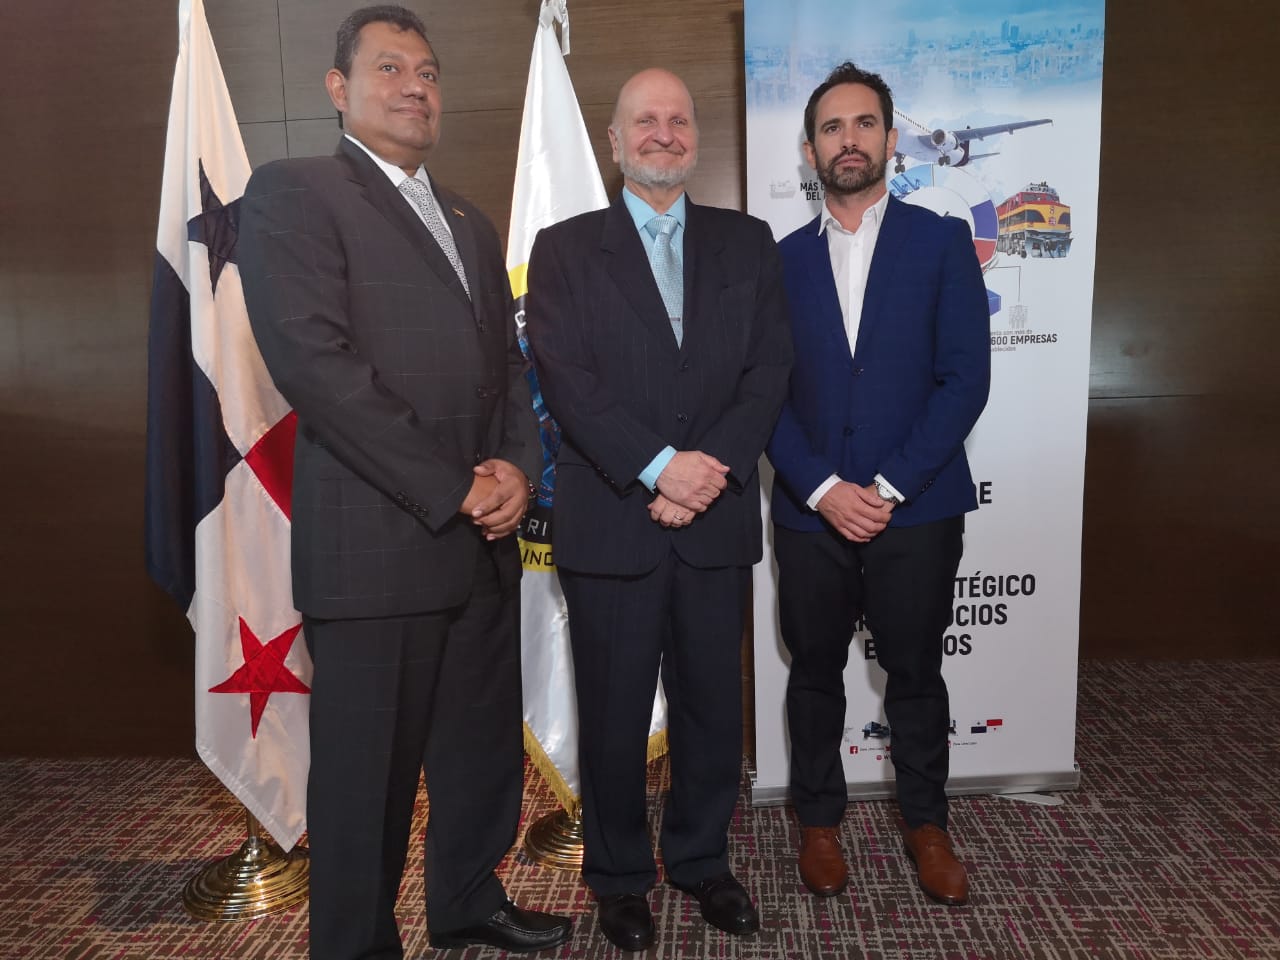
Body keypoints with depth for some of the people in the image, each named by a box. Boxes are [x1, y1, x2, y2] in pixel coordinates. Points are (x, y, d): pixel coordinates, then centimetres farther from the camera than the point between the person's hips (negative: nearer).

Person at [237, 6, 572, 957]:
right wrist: (452, 488, -14)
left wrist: (517, 466, -2)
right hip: (375, 540, -6)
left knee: (486, 740, 16)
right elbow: (314, 360, -14)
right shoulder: (292, 192, -1)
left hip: (485, 535, 7)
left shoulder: (470, 221, 21)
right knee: (369, 767, 6)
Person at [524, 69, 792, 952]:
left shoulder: (747, 243, 11)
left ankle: (702, 860, 34)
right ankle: (619, 876, 30)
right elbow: (568, 379, -8)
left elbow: (769, 370, 2)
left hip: (719, 518, 3)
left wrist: (713, 469, -12)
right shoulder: (564, 249, 4)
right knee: (614, 713, 9)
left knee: (712, 704, 13)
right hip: (610, 522, -2)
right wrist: (658, 467, -17)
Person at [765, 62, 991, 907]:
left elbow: (965, 378, -5)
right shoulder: (784, 259, 7)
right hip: (810, 512, 2)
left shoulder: (942, 241, 2)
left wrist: (889, 487, -13)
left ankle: (926, 822, 33)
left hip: (916, 511, -1)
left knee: (916, 673, 12)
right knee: (815, 671, 13)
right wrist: (822, 489, -11)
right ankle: (820, 820, 32)